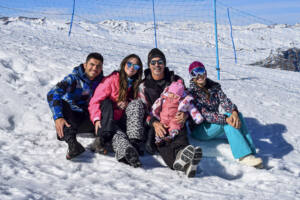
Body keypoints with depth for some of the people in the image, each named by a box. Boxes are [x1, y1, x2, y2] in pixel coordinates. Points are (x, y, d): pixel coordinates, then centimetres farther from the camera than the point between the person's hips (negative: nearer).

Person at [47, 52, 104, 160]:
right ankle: (72, 143, -48)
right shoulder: (73, 78, -10)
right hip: (69, 116, -3)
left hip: (85, 120, 3)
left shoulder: (102, 81, 4)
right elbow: (52, 94, -23)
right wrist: (58, 117, -38)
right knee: (61, 103, -35)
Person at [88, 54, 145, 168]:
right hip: (107, 121, -3)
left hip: (122, 121, 3)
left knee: (137, 103, -22)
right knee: (117, 134, -34)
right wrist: (97, 119, -22)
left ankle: (134, 142, -36)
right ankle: (127, 151, -65)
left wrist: (127, 104, -8)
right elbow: (95, 101, -5)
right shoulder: (112, 79, 0)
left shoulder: (136, 84, 15)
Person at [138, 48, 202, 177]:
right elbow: (143, 111, 4)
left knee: (180, 137, -35)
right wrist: (154, 123, -19)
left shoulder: (177, 81, 15)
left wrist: (184, 114, -12)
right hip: (154, 124, -1)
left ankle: (181, 158, -69)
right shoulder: (143, 86, 13)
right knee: (160, 139, -37)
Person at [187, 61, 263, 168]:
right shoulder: (191, 92, -11)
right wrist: (226, 118, -35)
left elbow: (225, 101, -9)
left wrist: (234, 111, -32)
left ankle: (251, 152, -29)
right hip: (199, 130, -5)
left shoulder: (214, 86, 7)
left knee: (238, 115, -22)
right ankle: (243, 155, -35)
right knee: (227, 119, -29)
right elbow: (204, 114, -22)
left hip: (214, 125, 5)